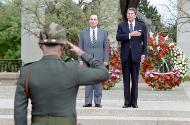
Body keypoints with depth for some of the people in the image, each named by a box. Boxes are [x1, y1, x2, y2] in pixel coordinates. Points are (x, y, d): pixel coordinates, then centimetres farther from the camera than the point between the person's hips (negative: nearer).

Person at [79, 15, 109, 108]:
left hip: (99, 61, 0)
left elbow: (105, 47, 7)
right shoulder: (83, 33, 9)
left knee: (98, 81, 0)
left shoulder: (103, 33, 8)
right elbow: (81, 48, 8)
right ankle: (88, 102, 1)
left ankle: (98, 102, 5)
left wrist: (105, 60, -1)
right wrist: (80, 60, 0)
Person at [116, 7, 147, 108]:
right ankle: (127, 102, 6)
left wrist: (144, 54, -2)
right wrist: (130, 35, -17)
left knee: (135, 80, 1)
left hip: (136, 55, 0)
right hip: (125, 55, 1)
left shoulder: (141, 26, 9)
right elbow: (118, 37, -8)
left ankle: (134, 102, 5)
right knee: (126, 79, 2)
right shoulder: (121, 26, 8)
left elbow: (144, 41, 8)